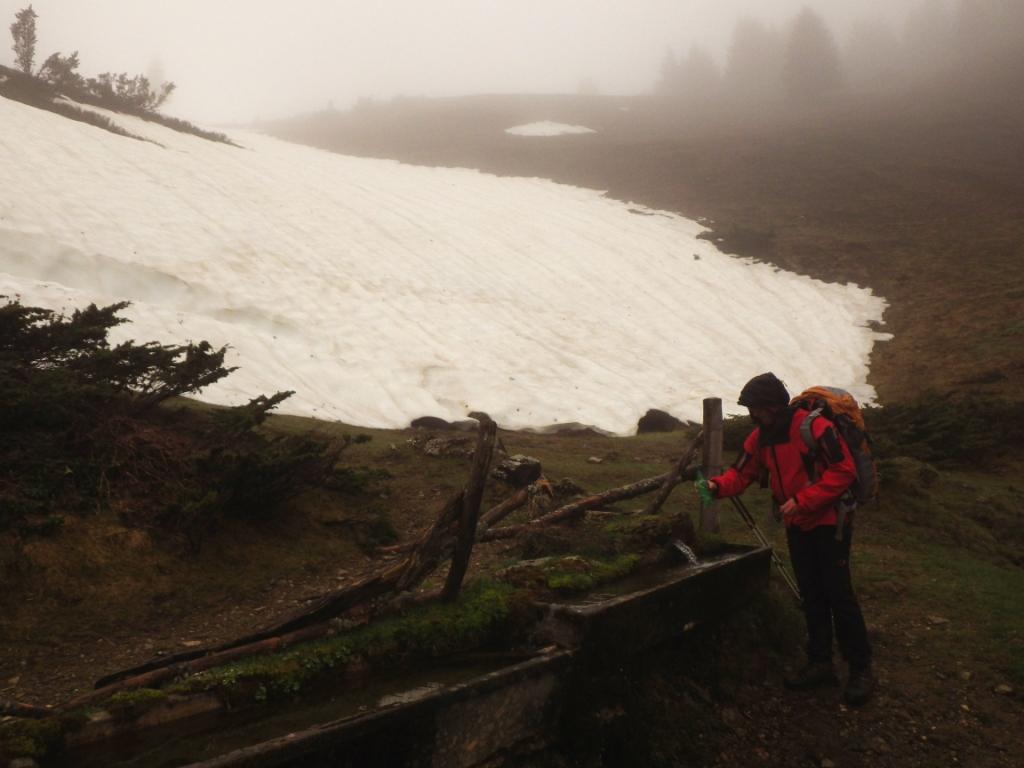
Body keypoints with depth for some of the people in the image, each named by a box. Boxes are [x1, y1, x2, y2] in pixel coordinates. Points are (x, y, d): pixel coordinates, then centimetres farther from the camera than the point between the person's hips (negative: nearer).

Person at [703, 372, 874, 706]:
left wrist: (802, 500, -25)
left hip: (830, 520, -7)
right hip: (797, 525, 7)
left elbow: (843, 472, -24)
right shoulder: (760, 437, 2)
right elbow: (742, 474, 3)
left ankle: (860, 669, 6)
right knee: (811, 594, 13)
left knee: (838, 593, -7)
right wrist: (718, 486, -18)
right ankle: (820, 663, 24)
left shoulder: (814, 428, -22)